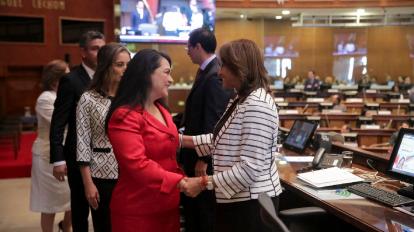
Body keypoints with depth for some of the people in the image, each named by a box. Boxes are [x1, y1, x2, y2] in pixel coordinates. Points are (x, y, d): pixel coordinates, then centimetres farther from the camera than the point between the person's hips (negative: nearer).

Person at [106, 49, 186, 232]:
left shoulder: (161, 110, 12)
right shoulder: (125, 116, -16)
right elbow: (137, 164, -25)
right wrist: (179, 182, -31)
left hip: (167, 205, 8)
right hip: (138, 210, -8)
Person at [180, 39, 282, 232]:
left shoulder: (257, 104, -22)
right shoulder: (241, 99, 12)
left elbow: (250, 167, -27)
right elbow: (222, 140, 13)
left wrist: (204, 183, -24)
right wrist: (183, 140, 7)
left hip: (251, 202, -10)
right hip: (236, 199, 10)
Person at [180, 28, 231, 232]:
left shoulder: (214, 76, -20)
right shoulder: (206, 72, 12)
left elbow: (213, 122, -23)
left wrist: (204, 159, -20)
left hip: (205, 160, -10)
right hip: (197, 154, 10)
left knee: (206, 214, 5)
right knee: (194, 210, 20)